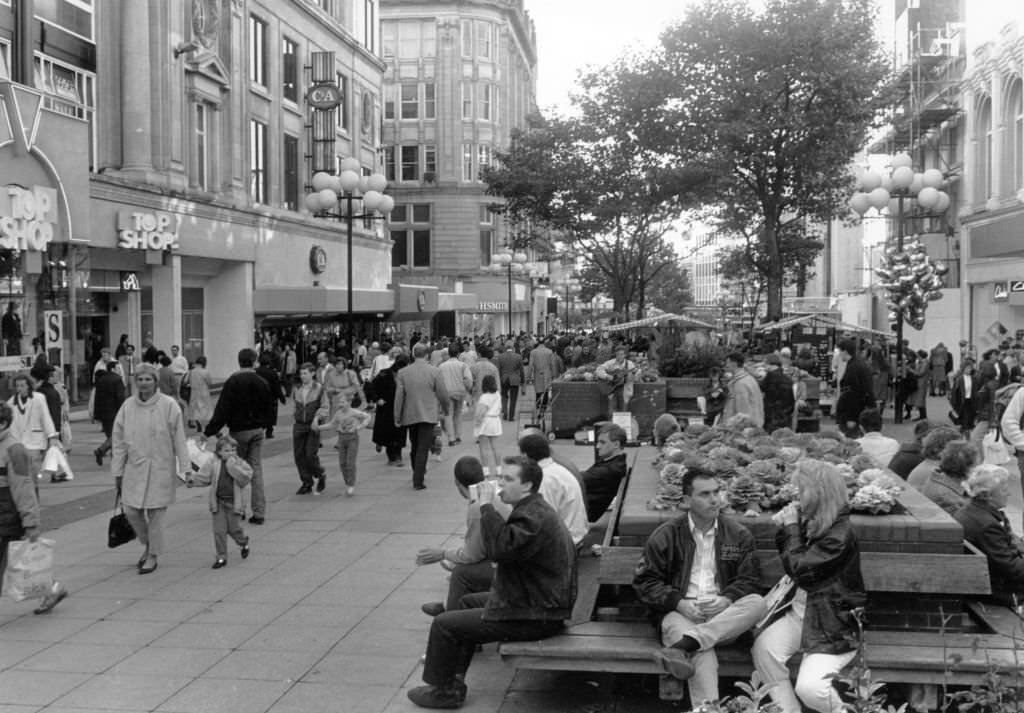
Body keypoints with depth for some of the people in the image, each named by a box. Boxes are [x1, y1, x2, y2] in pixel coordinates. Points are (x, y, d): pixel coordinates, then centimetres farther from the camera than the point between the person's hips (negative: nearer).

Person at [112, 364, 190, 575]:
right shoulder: (127, 406, 1)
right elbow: (119, 441, 7)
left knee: (155, 513, 2)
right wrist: (118, 471, 7)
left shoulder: (168, 405, -8)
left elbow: (179, 439, -5)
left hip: (160, 468, -3)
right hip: (134, 468, 3)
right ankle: (147, 544, 30)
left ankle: (153, 555, 18)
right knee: (131, 511, 3)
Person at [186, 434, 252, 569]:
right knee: (219, 530, 0)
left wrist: (233, 466, -24)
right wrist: (193, 480, -17)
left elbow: (245, 478, -19)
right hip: (218, 501, 2)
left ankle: (243, 543, 37)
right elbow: (204, 476, 1)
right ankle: (221, 557, 11)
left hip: (234, 502, -2)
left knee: (234, 528, 4)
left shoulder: (240, 464, -5)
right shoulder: (213, 463, 0)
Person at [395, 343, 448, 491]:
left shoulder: (402, 373, -2)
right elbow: (442, 394, -4)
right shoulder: (434, 371, -8)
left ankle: (418, 475, 35)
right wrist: (445, 406, 17)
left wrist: (397, 417, 4)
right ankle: (418, 481, -6)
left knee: (415, 447, 19)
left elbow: (399, 396, -2)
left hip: (410, 416, 3)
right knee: (423, 449, -2)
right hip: (428, 414, -3)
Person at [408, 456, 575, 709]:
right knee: (469, 602, 28)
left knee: (443, 624, -6)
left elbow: (499, 549, -37)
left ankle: (443, 691, 14)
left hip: (536, 617, -11)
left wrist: (486, 506, -29)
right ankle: (454, 678, 31)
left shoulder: (536, 517, -23)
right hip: (538, 601, 11)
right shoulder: (534, 510, 12)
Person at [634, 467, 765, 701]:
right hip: (679, 612, -3)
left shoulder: (739, 535, 12)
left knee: (757, 603, -30)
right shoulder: (665, 536, 6)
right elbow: (645, 581, 4)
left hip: (725, 615, 3)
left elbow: (750, 579, 9)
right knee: (702, 652, -36)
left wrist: (726, 599, -13)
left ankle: (681, 647, -41)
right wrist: (680, 603, -13)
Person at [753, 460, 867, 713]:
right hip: (798, 613, 7)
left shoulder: (840, 535, -19)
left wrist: (791, 527, -11)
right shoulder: (811, 523, 6)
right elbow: (791, 562, 19)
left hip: (834, 623, -7)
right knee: (764, 648, -21)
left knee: (809, 688, -23)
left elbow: (799, 568, -21)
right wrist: (785, 527, 3)